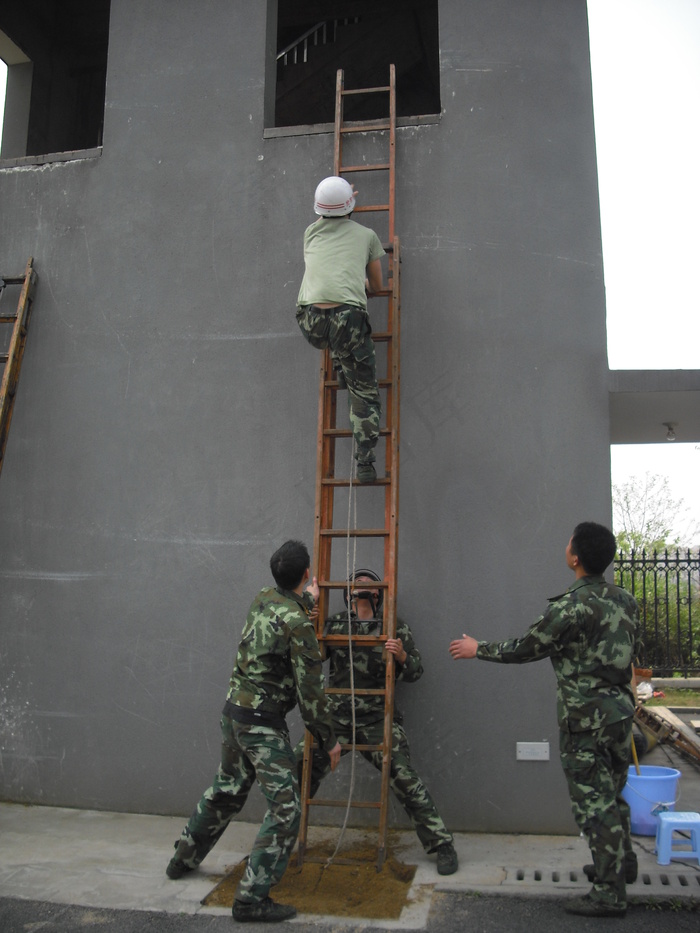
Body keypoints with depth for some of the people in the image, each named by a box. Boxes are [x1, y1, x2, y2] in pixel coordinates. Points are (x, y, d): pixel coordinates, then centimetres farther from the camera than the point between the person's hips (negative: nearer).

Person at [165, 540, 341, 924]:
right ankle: (252, 897, 0)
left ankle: (183, 859, 42)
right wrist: (328, 740, -6)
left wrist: (307, 599, 45)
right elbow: (310, 690, -17)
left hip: (233, 711, 9)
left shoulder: (263, 598, 3)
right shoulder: (299, 625, -20)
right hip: (263, 723, -9)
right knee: (285, 806, -1)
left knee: (226, 791, 26)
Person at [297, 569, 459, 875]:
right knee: (300, 768, -1)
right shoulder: (334, 624, 8)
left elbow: (414, 673, 3)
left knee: (403, 777, -9)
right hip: (335, 717, 2)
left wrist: (402, 656, -19)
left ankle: (442, 843, 7)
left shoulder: (394, 627, 3)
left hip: (377, 720, -2)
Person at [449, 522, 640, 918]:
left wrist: (477, 649, -1)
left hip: (587, 718, -8)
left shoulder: (573, 606, -21)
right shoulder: (625, 600, 4)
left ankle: (610, 892, 8)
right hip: (620, 708, 8)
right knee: (612, 792, 23)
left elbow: (525, 649, -14)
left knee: (593, 800, 1)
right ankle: (623, 863, 39)